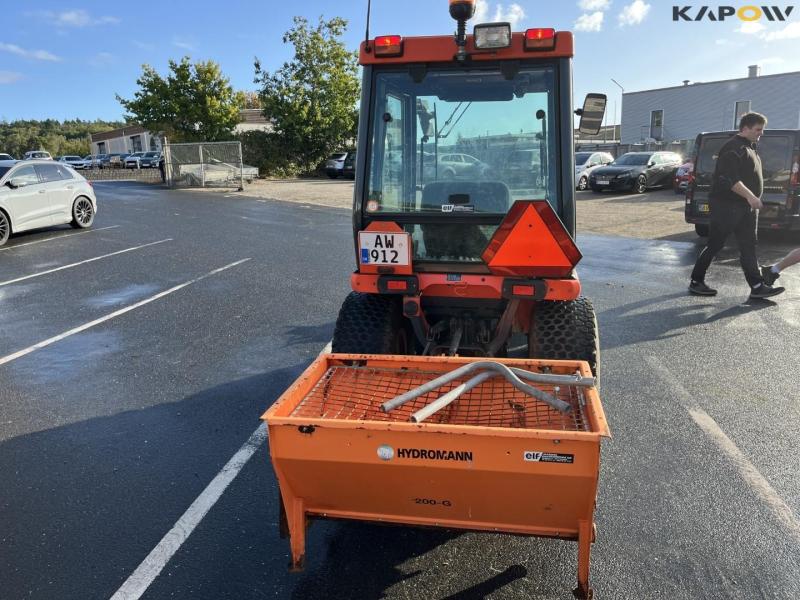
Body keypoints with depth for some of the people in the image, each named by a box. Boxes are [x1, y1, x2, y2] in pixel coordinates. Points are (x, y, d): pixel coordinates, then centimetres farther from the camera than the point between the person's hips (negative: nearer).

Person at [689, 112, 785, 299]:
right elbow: (729, 179, -24)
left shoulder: (748, 147, 18)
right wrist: (750, 196, -27)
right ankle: (696, 282, 9)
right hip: (727, 205, -10)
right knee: (715, 245, -2)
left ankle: (757, 286, 6)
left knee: (748, 247, 6)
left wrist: (752, 199, 20)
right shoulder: (734, 148, -14)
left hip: (746, 206, 10)